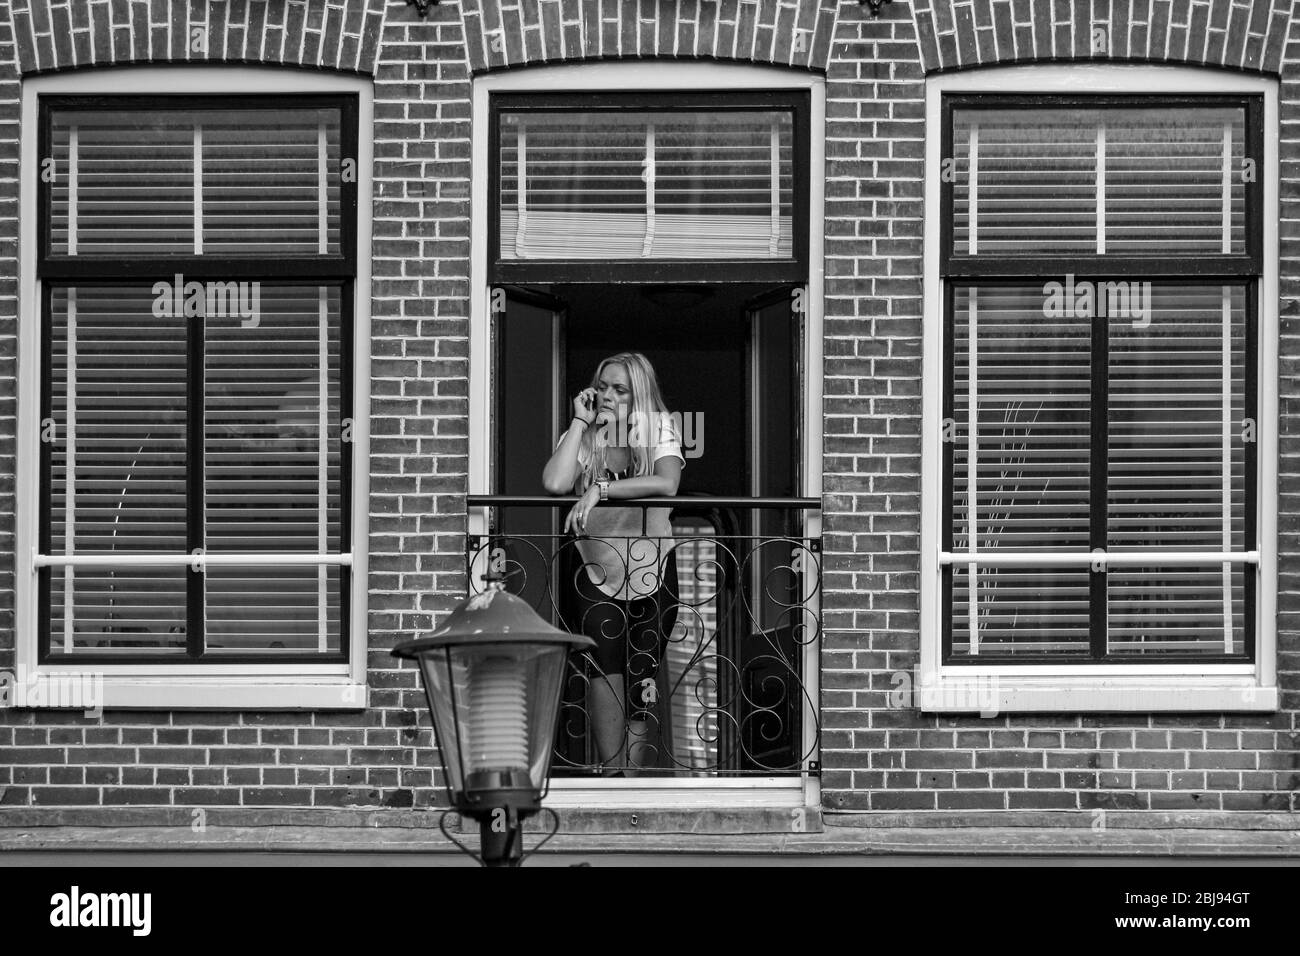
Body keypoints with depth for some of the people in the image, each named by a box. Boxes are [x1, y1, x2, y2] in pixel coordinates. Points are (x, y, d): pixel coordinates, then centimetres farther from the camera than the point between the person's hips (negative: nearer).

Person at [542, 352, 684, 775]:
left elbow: (667, 483, -20)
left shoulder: (659, 430, 0)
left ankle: (634, 772, 9)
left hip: (653, 570, 0)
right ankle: (612, 770, -18)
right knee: (607, 666, -19)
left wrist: (599, 490, -27)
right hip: (597, 572, 0)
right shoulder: (582, 437, 3)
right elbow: (555, 484, -16)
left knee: (643, 678, 1)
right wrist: (580, 422, -11)